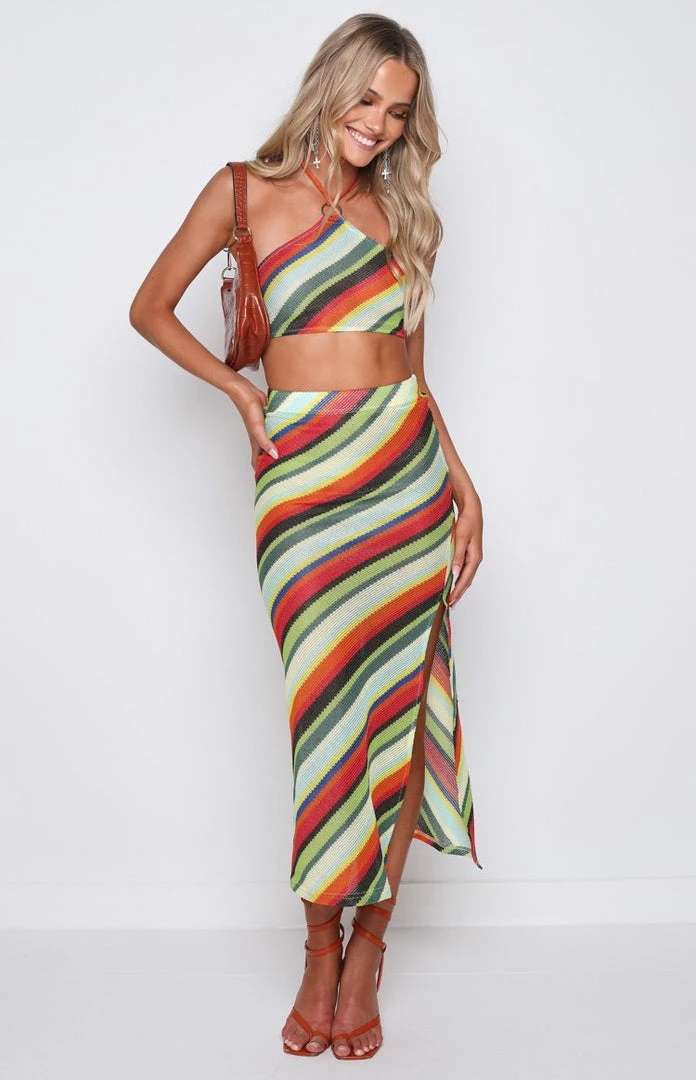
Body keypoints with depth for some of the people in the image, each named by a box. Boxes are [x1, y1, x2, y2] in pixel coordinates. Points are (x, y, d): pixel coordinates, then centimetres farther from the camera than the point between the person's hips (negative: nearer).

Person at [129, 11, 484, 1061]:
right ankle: (321, 947, 13)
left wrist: (462, 481, 11)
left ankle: (368, 947, 14)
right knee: (326, 706, -3)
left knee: (398, 701, 1)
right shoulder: (246, 191, 6)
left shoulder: (397, 209, 15)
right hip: (303, 473, -3)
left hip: (407, 465, 3)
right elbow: (151, 308, 12)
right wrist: (239, 388, 1)